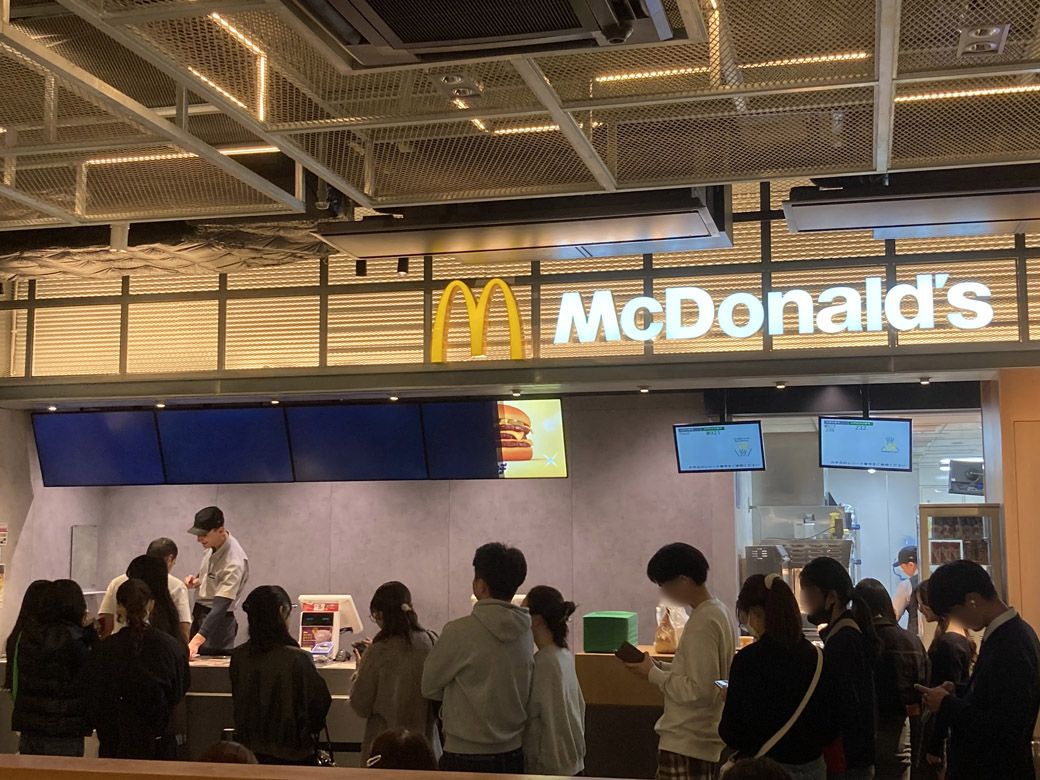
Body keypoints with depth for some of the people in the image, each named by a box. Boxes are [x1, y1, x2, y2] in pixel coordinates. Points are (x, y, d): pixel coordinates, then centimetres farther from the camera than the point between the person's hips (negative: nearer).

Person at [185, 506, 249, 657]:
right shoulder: (212, 545, -1)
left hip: (217, 622, -9)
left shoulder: (234, 562, -28)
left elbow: (220, 607, -34)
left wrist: (197, 640, -42)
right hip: (199, 615, 9)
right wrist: (197, 580, -2)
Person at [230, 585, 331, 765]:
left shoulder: (239, 656, -7)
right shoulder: (298, 659, -21)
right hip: (291, 754, -5)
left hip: (248, 750, 5)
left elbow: (237, 702, 6)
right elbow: (321, 702, -12)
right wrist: (310, 731, 9)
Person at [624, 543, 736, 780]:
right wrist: (657, 666, 7)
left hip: (686, 745, -10)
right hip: (704, 740, 10)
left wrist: (653, 674, -13)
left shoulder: (702, 623, -20)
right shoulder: (718, 611, 10)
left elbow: (700, 690, -22)